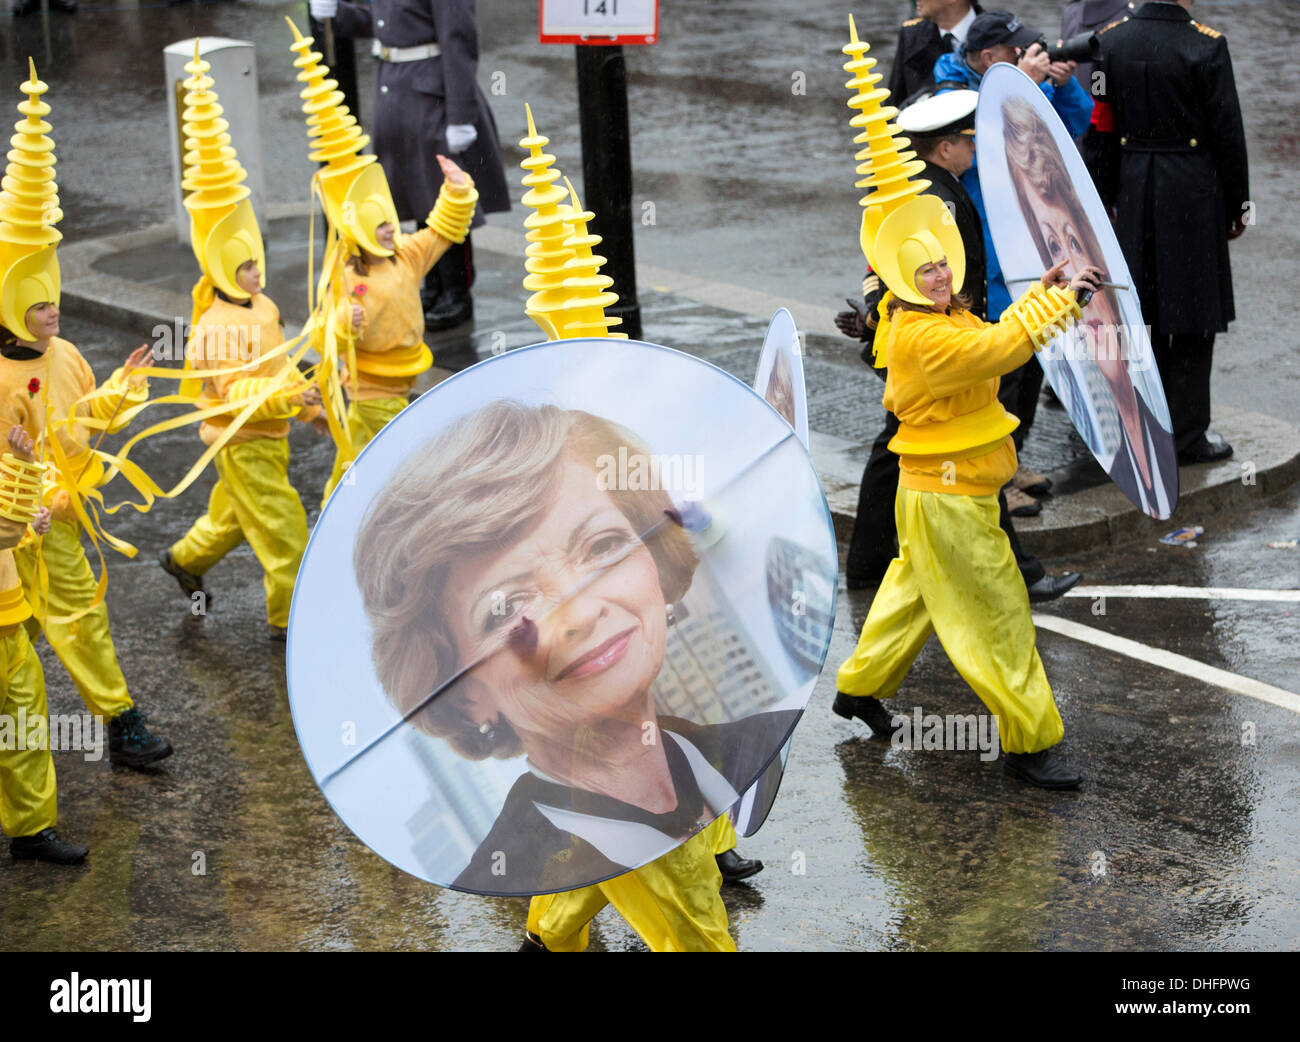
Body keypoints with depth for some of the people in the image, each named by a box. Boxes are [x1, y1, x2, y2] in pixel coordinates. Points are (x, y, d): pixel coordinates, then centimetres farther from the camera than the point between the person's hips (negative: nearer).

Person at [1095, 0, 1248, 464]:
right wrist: (1236, 208, 1)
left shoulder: (1110, 41, -3)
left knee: (1155, 306, 16)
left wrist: (1108, 198, 12)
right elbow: (1227, 134, -11)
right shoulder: (1206, 46, -16)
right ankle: (1187, 434, 9)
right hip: (1194, 195, -5)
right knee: (1193, 316, 4)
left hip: (1135, 193, 5)